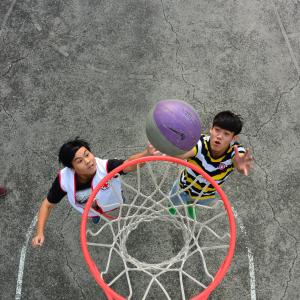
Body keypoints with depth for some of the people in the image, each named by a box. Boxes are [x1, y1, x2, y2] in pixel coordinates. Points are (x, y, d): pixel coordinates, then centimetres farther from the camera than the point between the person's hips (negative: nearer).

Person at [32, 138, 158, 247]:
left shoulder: (105, 167, -48)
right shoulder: (64, 179, -39)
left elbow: (128, 164, -68)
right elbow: (47, 205, -22)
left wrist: (147, 154, -89)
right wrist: (39, 233, -31)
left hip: (113, 200, -2)